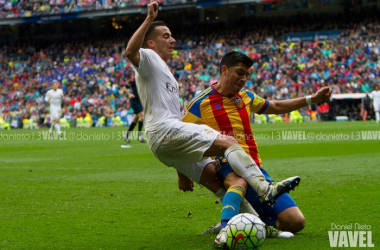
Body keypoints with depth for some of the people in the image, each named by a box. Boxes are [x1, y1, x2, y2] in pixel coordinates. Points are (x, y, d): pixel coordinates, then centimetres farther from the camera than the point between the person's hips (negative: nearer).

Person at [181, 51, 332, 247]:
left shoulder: (245, 97, 16)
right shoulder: (200, 103, -1)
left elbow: (277, 107, 31)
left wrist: (312, 99, 26)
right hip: (227, 168, -6)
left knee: (296, 222, -7)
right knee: (241, 180, -45)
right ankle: (226, 229, -58)